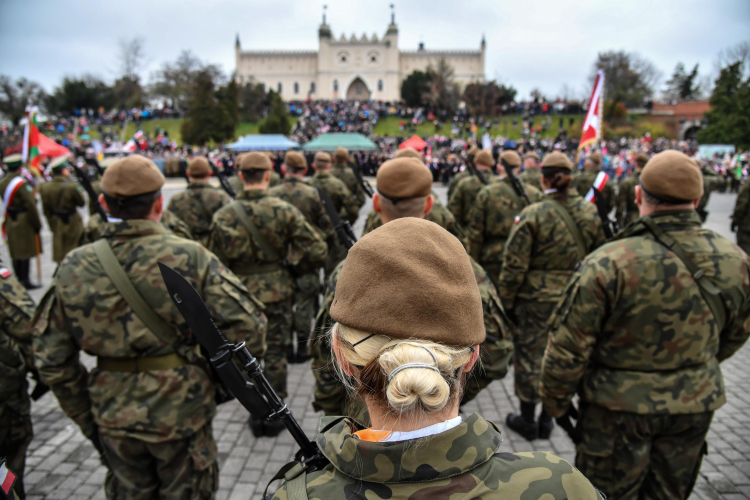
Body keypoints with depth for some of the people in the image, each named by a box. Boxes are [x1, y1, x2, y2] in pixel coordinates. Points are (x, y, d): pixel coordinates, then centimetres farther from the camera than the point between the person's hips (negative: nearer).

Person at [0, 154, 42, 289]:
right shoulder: (21, 183, -18)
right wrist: (37, 224, -12)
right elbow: (30, 205, -18)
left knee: (15, 253, 14)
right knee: (25, 253, -1)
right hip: (24, 222, -7)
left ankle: (19, 279, 20)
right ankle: (25, 281, 2)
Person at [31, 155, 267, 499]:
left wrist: (85, 417, 12)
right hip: (182, 415, -3)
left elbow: (51, 359, 0)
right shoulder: (189, 258, -18)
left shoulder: (74, 267, -6)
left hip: (113, 419, 3)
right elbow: (246, 329, -21)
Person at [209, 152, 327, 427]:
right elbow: (317, 250, -13)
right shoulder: (284, 210, -11)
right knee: (275, 354, 12)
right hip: (276, 294, -1)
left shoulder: (224, 216, -8)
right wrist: (292, 267, 3)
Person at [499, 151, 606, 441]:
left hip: (536, 299, -4)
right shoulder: (590, 213, 0)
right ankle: (547, 419, 30)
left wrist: (506, 302, -4)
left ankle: (528, 421, 24)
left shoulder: (532, 215, -14)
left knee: (530, 356, 10)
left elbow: (514, 266, -13)